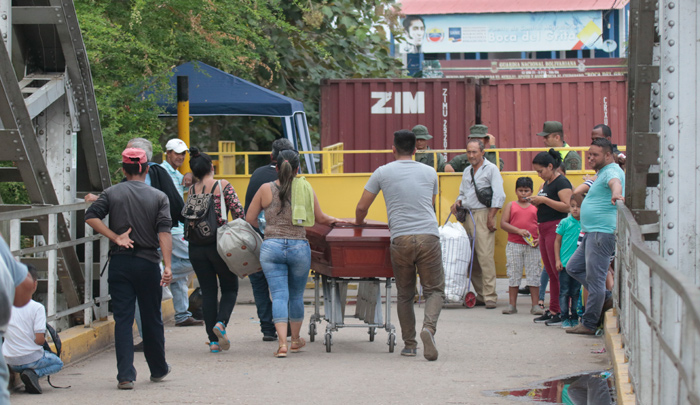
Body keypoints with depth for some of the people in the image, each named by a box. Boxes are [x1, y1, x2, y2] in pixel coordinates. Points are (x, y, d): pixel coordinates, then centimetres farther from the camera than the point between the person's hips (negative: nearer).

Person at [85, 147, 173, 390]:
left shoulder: (112, 194, 3)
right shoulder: (159, 197, 1)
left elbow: (91, 217, -10)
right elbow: (164, 232, -10)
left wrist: (116, 237, -8)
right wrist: (167, 266, -14)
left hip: (120, 263, 0)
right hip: (148, 263, 0)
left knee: (123, 320, 0)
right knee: (152, 319, 13)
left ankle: (125, 376, -9)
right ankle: (158, 370, 28)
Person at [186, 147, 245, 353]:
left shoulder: (192, 190, 3)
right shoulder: (223, 186, -6)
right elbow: (239, 213, -9)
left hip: (196, 247, 3)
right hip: (220, 244, -3)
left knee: (208, 291, 9)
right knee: (230, 288, 13)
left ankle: (213, 340, 5)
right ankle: (221, 322, -14)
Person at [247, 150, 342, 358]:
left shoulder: (266, 189, 1)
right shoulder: (305, 188, 3)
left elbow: (250, 219, 7)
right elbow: (320, 218, 12)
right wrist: (334, 220, 33)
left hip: (271, 247, -1)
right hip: (299, 247, 1)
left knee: (279, 295, -3)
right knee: (296, 295, 17)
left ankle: (282, 342, -17)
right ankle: (296, 340, 33)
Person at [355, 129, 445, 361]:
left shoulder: (383, 172, 9)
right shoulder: (429, 173, 16)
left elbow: (361, 208, 15)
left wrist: (359, 223, 37)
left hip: (401, 240, 0)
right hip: (428, 237, 0)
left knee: (405, 294, 13)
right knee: (434, 290, 5)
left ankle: (409, 344, 13)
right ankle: (429, 327, -22)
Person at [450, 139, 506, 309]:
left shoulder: (491, 169, 0)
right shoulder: (467, 172, 21)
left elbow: (498, 195, -7)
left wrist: (491, 217, -13)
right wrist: (458, 202, 6)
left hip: (483, 214, -7)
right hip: (468, 216, 7)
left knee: (485, 256, -13)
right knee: (471, 258, 3)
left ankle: (490, 296, -14)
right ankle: (480, 295, 8)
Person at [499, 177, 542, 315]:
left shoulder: (536, 207, 9)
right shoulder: (510, 206, 8)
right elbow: (503, 224, -1)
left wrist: (539, 239, -9)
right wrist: (519, 231, -13)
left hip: (532, 246, 0)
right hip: (514, 245, 0)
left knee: (534, 275, -1)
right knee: (513, 275, 3)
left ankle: (535, 305, 2)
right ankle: (512, 305, 9)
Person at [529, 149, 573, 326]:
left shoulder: (561, 182, -12)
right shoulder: (547, 182, 18)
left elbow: (566, 206, -23)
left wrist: (544, 200, -19)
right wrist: (537, 201, 9)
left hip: (556, 228, -10)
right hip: (545, 229, 10)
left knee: (558, 271, -9)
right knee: (551, 272, 11)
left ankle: (563, 312, -8)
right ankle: (553, 310, 15)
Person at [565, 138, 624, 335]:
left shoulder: (612, 171, -13)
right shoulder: (602, 173, 21)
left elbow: (615, 182, -37)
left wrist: (616, 194, -59)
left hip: (603, 231, -11)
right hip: (593, 232, 11)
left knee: (594, 278, -7)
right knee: (573, 267, 16)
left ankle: (589, 324, -3)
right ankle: (605, 299, 15)